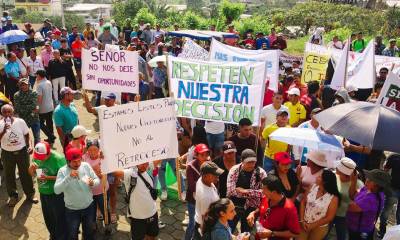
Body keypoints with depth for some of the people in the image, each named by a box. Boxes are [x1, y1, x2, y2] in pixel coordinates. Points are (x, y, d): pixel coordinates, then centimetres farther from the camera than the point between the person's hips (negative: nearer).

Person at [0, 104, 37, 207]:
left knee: (26, 173, 14)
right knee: (9, 176, 14)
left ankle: (30, 194, 33)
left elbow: (26, 135, 1)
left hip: (22, 151, 0)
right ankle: (13, 196, 36)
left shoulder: (20, 121, -12)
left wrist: (29, 146, -11)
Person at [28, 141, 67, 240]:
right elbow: (33, 174, 7)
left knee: (59, 218, 8)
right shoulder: (36, 157, -4)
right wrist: (31, 169, -15)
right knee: (48, 218, 23)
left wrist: (48, 177, -27)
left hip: (57, 194, -6)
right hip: (43, 193, 6)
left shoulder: (58, 159, -23)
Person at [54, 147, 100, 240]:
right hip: (72, 210, -2)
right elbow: (56, 190, -26)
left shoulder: (86, 166, -9)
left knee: (89, 232, 21)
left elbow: (97, 180, -2)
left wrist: (93, 183, -26)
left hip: (89, 207, 2)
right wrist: (69, 177, -38)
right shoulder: (62, 171, -17)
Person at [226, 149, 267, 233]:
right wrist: (251, 193, -14)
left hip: (250, 208, 0)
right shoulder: (234, 170, -8)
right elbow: (230, 190, -15)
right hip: (234, 206, 1)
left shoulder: (260, 172, -9)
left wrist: (244, 191, -17)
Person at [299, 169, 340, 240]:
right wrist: (302, 220, -8)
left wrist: (312, 226, -10)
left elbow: (329, 218, -13)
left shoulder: (334, 198, -18)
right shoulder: (313, 187, -7)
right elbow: (303, 203, -2)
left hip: (319, 227, -3)